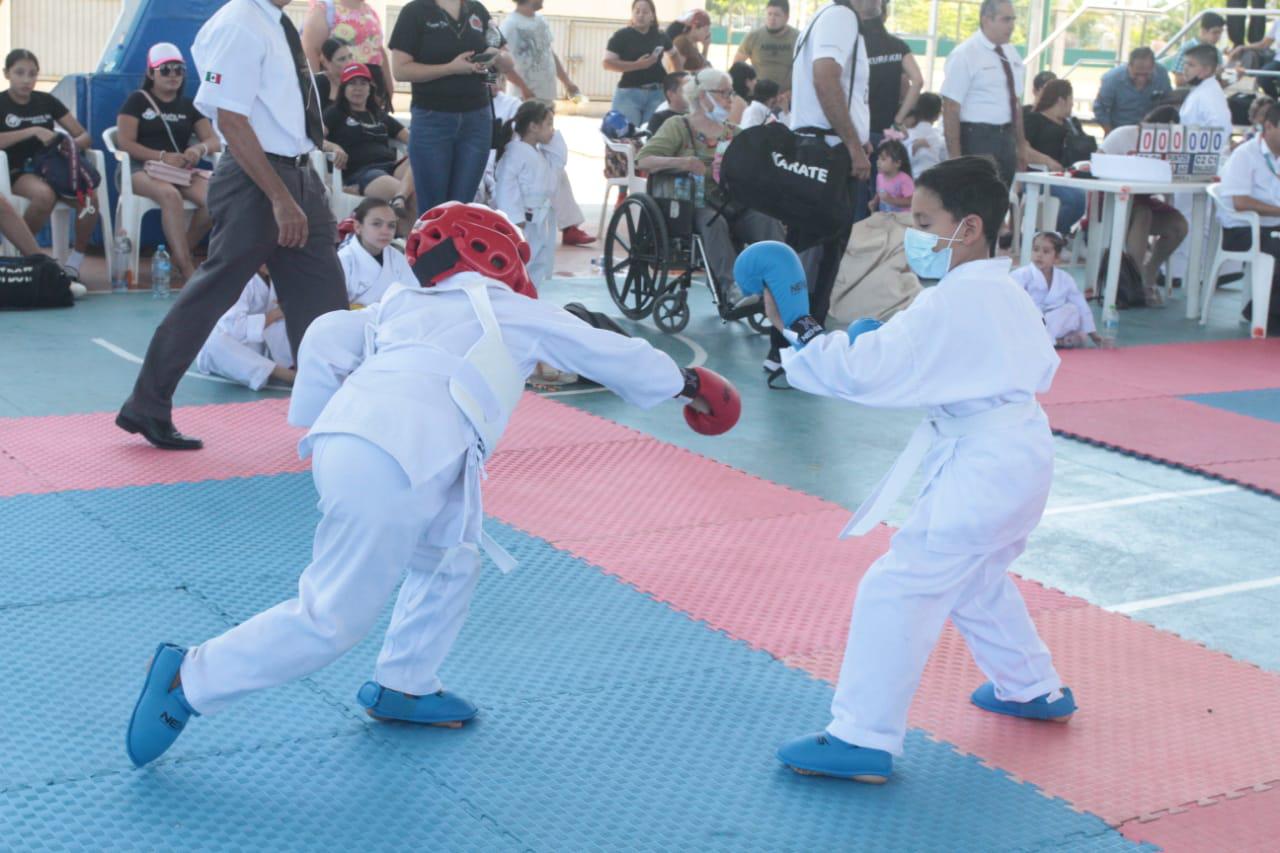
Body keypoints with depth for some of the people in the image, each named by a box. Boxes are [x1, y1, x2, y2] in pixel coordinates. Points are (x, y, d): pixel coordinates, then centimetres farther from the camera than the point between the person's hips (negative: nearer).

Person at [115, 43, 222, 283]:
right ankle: (186, 267, -38)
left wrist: (200, 149, -17)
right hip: (142, 169, -4)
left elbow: (215, 141, 8)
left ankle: (180, 253, -11)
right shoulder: (137, 101, 6)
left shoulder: (189, 105, 18)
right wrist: (162, 156, -20)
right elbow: (125, 142, -5)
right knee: (170, 194, -38)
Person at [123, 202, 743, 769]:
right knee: (331, 619, 0)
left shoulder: (403, 304, 28)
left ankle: (401, 686, 33)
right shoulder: (518, 313, 16)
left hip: (342, 440, 8)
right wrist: (685, 382, 40)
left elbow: (325, 339, 15)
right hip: (392, 464, -8)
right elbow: (613, 353, 27)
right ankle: (188, 679, 2)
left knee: (452, 559, 26)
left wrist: (314, 423, 22)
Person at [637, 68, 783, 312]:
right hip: (695, 205, -4)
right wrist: (682, 162, -19)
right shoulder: (679, 127, 10)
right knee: (714, 221, -38)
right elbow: (643, 161, -4)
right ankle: (731, 288, -49)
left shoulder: (734, 132, 25)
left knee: (768, 220, -27)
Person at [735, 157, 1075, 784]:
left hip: (981, 472, -10)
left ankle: (862, 739, -5)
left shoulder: (949, 305, -20)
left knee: (898, 588, -9)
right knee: (976, 579, 29)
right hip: (1020, 456, 10)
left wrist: (797, 326, -16)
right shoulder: (1008, 295, 10)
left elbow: (862, 369, -26)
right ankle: (1035, 689, 44)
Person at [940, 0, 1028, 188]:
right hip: (976, 138, -7)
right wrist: (955, 157, -20)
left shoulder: (1011, 53, 11)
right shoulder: (965, 54, -11)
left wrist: (1021, 145, 16)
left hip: (1006, 137, 7)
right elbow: (951, 109, -16)